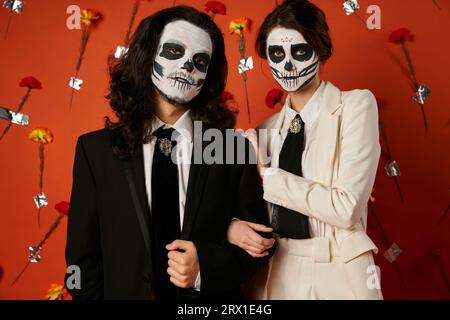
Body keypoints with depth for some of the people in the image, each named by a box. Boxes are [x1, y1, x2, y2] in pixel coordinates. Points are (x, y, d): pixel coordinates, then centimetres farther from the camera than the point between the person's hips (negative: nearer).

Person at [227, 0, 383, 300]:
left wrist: (267, 176, -13)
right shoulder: (268, 129, 5)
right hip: (275, 276, 4)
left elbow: (346, 208, -18)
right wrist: (233, 226, -13)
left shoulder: (355, 105, -8)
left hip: (336, 276, -4)